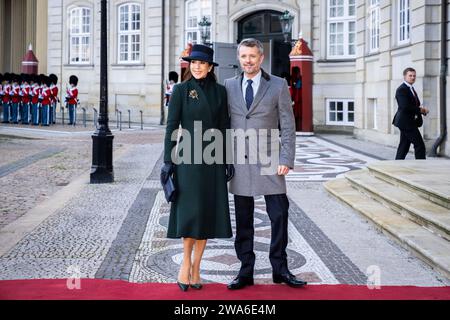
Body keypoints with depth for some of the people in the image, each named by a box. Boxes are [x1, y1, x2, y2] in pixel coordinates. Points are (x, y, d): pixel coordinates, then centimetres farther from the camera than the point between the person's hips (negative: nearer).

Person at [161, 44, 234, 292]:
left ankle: (196, 267, 15)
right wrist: (168, 161, -8)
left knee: (209, 213, 4)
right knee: (191, 212, -9)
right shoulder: (181, 90, -1)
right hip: (189, 157, -4)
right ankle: (185, 263, 9)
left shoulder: (219, 91, 9)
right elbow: (171, 127, -3)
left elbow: (225, 126, 11)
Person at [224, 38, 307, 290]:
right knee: (243, 221, 6)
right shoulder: (229, 86, 9)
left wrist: (286, 160, -9)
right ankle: (246, 272, 15)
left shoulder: (278, 85, 2)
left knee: (279, 215, -3)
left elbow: (288, 126, 0)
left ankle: (280, 269, 12)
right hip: (239, 161, 2)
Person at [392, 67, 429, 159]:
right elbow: (405, 107, -24)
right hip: (406, 122, -10)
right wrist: (419, 109, -14)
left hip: (409, 123, 10)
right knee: (420, 146, -10)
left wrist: (422, 110, 1)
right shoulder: (401, 90, -13)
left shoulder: (411, 89, 19)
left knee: (404, 147, 11)